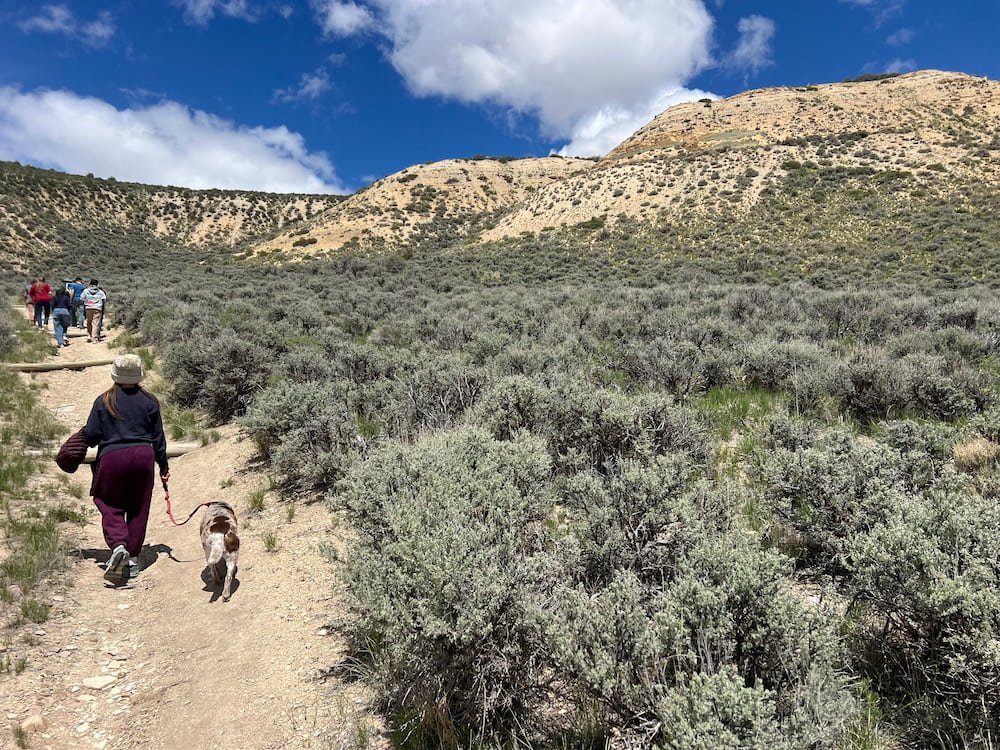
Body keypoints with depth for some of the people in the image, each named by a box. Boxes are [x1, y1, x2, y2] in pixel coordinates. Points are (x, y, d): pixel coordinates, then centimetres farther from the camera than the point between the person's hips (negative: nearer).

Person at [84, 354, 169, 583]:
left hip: (112, 457, -2)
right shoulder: (149, 401, 2)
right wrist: (163, 465, 14)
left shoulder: (104, 401, -1)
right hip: (143, 456, 2)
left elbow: (91, 435, -1)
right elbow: (158, 437, 5)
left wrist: (86, 440, 23)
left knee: (111, 506, 11)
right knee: (138, 509, 10)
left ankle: (118, 545, -14)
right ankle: (133, 558, 14)